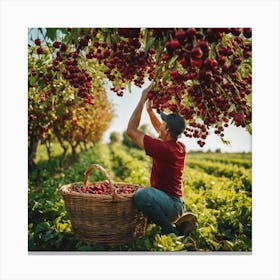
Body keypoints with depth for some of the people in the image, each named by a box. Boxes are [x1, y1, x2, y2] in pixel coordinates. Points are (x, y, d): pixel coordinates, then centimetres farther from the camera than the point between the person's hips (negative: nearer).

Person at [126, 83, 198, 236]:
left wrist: (143, 99, -12)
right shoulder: (180, 147, 5)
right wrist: (149, 109, 17)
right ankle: (179, 222, 11)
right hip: (177, 205, 10)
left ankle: (171, 231, -22)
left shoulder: (163, 148, -22)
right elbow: (160, 130, 25)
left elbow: (131, 130, -16)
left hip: (171, 205, -10)